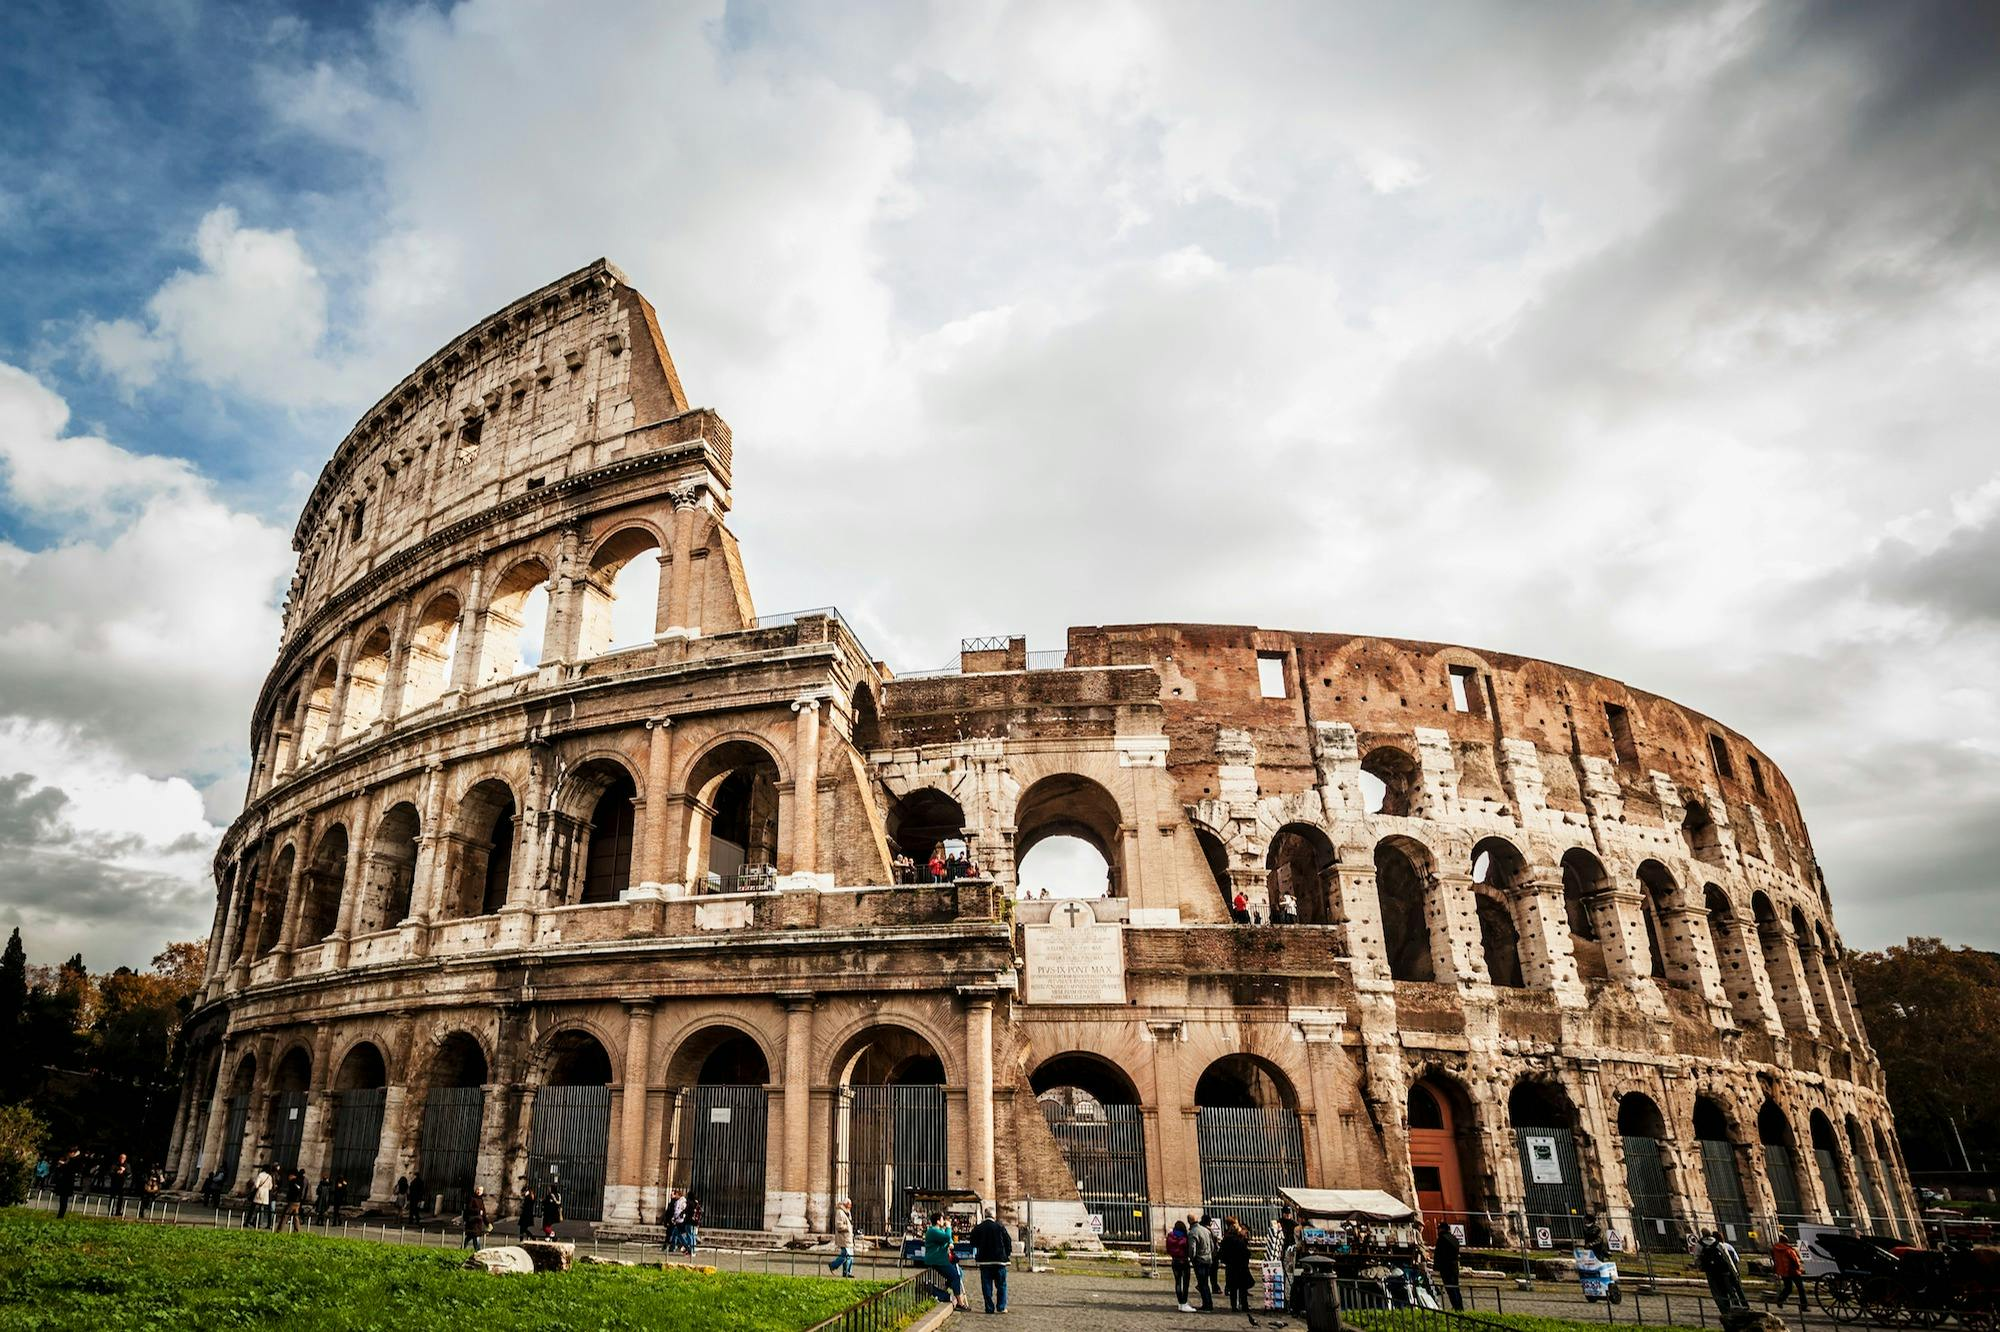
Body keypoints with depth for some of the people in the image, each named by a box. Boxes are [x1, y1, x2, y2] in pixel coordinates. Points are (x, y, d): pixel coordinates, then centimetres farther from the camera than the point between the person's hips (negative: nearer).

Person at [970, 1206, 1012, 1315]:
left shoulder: (977, 1228, 0)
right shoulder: (1000, 1227, -6)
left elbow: (973, 1244, 5)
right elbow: (1008, 1240, -2)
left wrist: (975, 1256, 18)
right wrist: (1008, 1254, 12)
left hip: (984, 1261, 1)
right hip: (999, 1260, -1)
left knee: (986, 1285, 8)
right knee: (1001, 1285, 9)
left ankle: (990, 1308, 6)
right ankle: (1001, 1307, 6)